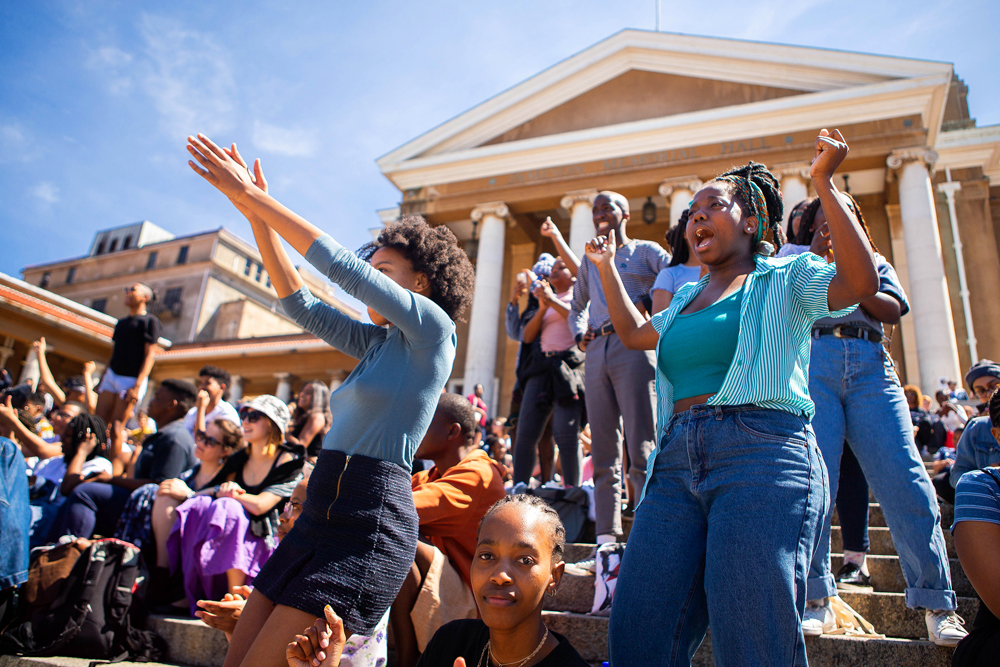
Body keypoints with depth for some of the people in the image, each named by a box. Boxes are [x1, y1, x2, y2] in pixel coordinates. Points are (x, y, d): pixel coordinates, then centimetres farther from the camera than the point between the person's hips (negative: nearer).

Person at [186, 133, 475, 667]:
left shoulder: (433, 328, -5)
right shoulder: (377, 342, 18)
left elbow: (341, 266, -9)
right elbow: (299, 304, 16)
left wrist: (253, 197, -5)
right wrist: (255, 216, 10)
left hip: (368, 527, -8)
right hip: (319, 518, 9)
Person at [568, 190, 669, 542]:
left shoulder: (646, 251, 10)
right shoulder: (589, 261, 25)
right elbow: (577, 306, 35)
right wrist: (579, 334, 18)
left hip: (633, 347, -5)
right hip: (597, 352, 5)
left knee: (641, 451, -10)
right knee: (603, 456, 4)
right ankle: (607, 537, 9)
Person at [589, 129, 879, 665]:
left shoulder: (787, 277, 11)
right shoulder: (687, 297, 28)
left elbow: (862, 282, -7)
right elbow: (634, 333, 42)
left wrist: (824, 183, -6)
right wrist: (607, 266, 43)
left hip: (762, 456, -5)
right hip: (676, 462, 6)